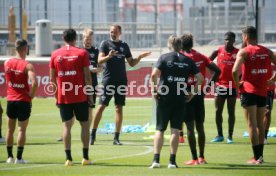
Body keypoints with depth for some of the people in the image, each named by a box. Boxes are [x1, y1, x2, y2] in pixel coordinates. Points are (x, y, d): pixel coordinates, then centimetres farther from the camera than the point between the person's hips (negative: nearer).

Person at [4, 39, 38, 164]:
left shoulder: (6, 63, 1)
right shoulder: (27, 65, -13)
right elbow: (34, 83, -24)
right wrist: (31, 96, -11)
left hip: (10, 100, 4)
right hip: (24, 101, -4)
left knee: (10, 129, 14)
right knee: (22, 129, 2)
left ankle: (10, 156, 17)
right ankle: (19, 157, 0)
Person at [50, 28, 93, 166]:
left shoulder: (55, 54, 4)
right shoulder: (82, 53, -3)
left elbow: (52, 78, 6)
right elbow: (87, 76, -5)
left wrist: (56, 95, 14)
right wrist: (90, 95, 2)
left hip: (63, 97, 2)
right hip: (80, 96, -2)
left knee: (66, 126, 3)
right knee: (84, 124, 8)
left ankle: (68, 158, -3)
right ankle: (85, 157, 6)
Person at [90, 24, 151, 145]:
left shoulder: (124, 46, 12)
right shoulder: (105, 44, 0)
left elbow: (131, 63, 17)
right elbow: (99, 60, -12)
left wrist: (140, 57, -1)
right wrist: (108, 56, -31)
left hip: (121, 81, 4)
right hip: (108, 80, -4)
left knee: (119, 108, 3)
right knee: (101, 106, -5)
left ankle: (116, 138, 5)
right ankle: (93, 134, 3)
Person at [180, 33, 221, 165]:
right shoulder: (201, 57, 6)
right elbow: (217, 71, 1)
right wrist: (209, 85, 4)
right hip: (200, 95, 4)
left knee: (190, 127, -3)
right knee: (200, 127, 13)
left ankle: (194, 158, -5)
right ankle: (201, 157, 15)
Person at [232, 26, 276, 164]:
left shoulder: (244, 52, -8)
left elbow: (235, 71, -20)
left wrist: (237, 84, -5)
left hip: (249, 91, -5)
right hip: (263, 91, 5)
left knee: (252, 125, -3)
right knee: (260, 124, 16)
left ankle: (256, 157, -7)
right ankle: (260, 155, 19)